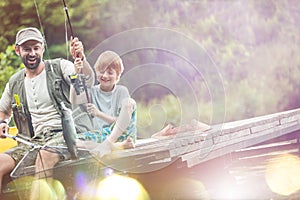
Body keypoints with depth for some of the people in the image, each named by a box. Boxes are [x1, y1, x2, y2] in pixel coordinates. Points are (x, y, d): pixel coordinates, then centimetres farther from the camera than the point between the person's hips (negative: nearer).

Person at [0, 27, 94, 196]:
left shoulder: (60, 67, 5)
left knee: (44, 156, -38)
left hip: (62, 134, -4)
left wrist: (81, 59, -34)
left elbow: (88, 81, -14)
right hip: (31, 142, 4)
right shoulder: (15, 83, 17)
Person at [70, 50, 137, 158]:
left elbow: (119, 121, -8)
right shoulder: (93, 92, 10)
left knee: (129, 102, -26)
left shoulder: (121, 91, 2)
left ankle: (108, 143, -34)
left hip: (120, 133, -3)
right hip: (101, 133, 3)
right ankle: (120, 145, -27)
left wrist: (99, 113, -22)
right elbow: (74, 100, -11)